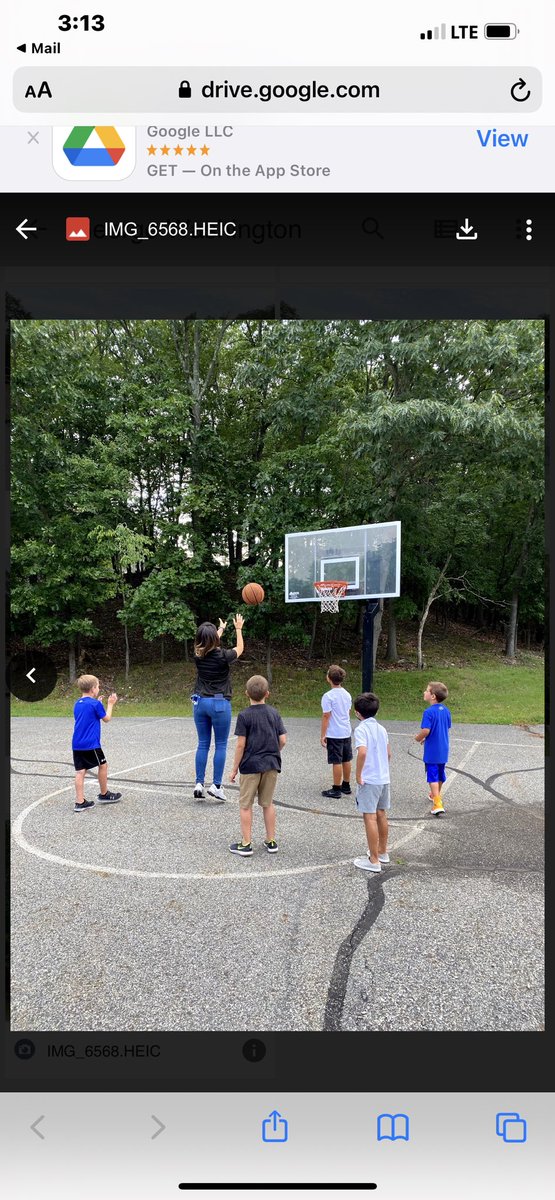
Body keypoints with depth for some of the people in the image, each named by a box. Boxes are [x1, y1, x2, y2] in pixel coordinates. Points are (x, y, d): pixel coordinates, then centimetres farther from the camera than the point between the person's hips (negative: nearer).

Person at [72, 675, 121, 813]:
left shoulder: (78, 703, 10)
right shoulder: (95, 704, -11)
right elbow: (107, 719, 0)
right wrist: (110, 704, 12)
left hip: (77, 744, 6)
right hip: (91, 744, -6)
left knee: (80, 771, 4)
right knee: (103, 765, 13)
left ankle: (80, 802, 2)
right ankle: (104, 795, 26)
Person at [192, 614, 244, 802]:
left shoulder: (199, 655, -2)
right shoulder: (222, 656, -14)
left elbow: (211, 646, 21)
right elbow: (239, 649, 8)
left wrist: (221, 628, 36)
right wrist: (238, 629, 22)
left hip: (200, 702, 5)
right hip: (219, 703, -4)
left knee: (203, 744, 10)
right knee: (221, 745, 4)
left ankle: (199, 784, 9)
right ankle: (216, 785, 3)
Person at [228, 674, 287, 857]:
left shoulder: (244, 715, -9)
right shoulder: (274, 713, 3)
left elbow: (241, 744, -11)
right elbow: (282, 740, 2)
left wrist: (234, 768, -3)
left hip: (251, 765, -4)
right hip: (271, 765, 4)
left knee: (245, 805, 7)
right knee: (268, 803, 16)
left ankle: (246, 844, 9)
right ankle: (271, 841, 20)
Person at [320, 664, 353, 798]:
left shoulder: (328, 696, -17)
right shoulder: (347, 694, 6)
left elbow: (326, 716, -16)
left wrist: (322, 735, -9)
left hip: (334, 734, -7)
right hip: (346, 732, 7)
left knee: (337, 762, -1)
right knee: (346, 760, 15)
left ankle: (336, 789, 6)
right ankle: (346, 786, 27)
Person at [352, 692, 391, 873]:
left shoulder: (361, 729, -13)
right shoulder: (382, 729, 9)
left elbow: (362, 752, -27)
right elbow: (388, 754, 14)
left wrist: (358, 775, -17)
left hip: (369, 780, -8)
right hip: (384, 778, 8)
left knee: (370, 817, -2)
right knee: (381, 815, 18)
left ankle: (374, 861, 3)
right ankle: (382, 853, 31)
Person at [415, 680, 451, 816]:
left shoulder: (429, 712, -21)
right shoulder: (446, 710, 3)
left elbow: (426, 730, -27)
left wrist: (418, 738, -5)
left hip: (432, 751, -7)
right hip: (443, 749, 7)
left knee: (433, 777, -3)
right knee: (440, 774, 23)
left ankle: (438, 805, -9)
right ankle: (436, 795, 44)